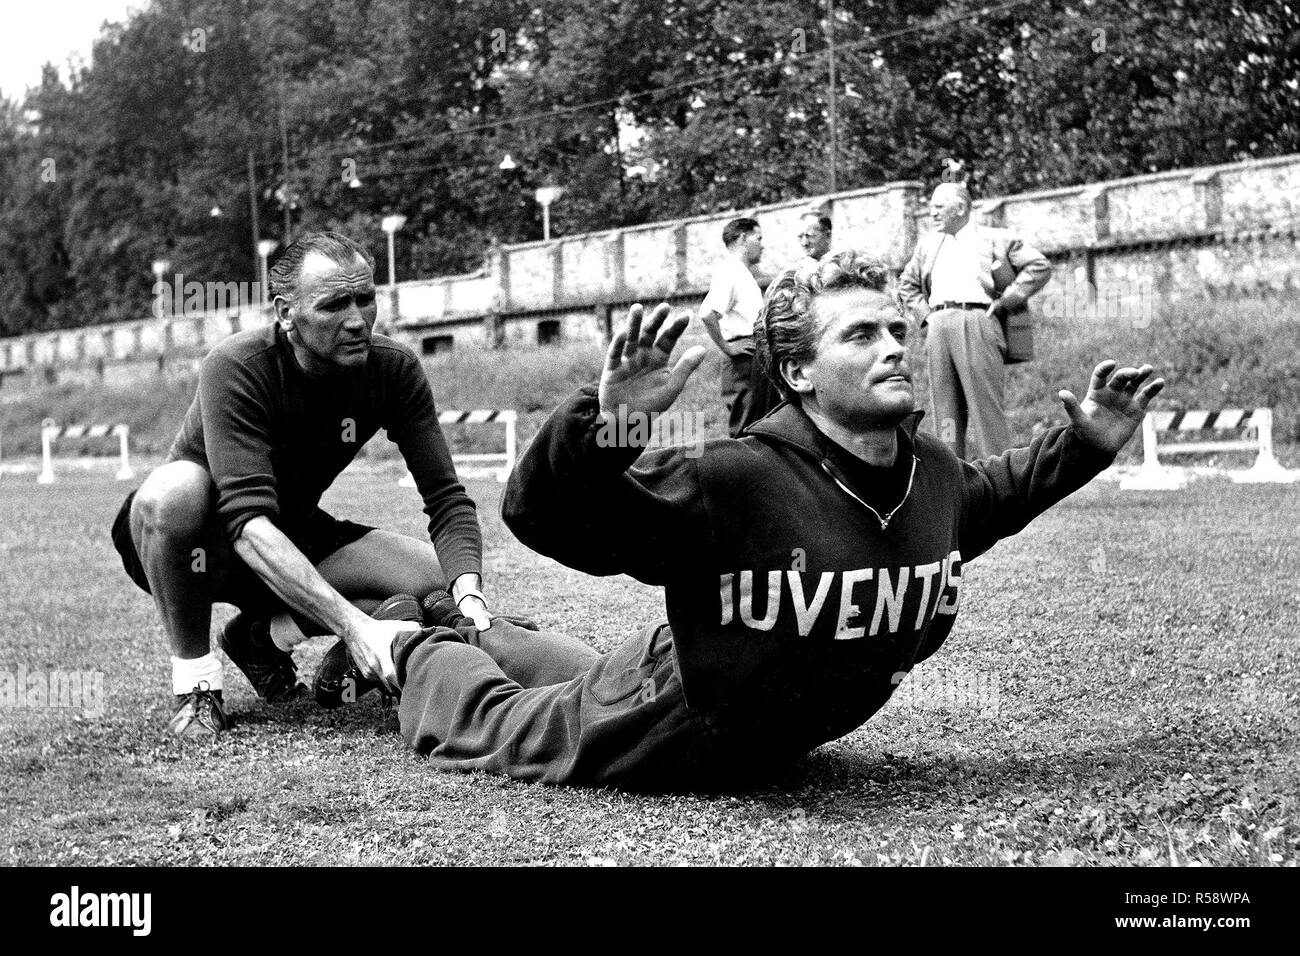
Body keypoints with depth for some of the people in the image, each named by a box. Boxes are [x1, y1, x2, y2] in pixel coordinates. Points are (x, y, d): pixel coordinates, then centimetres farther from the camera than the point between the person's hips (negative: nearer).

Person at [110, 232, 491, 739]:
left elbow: (446, 496, -17)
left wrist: (469, 594, -38)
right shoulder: (235, 368, -30)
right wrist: (354, 626, -50)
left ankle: (263, 632, 2)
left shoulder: (395, 369, -15)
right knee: (176, 488, -39)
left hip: (295, 535, 5)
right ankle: (194, 680, -17)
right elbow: (249, 523, -40)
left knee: (439, 577, -18)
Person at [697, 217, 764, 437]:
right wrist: (726, 348, -17)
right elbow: (707, 314, -25)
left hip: (756, 358, 10)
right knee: (742, 429, -9)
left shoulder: (745, 274, 20)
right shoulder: (728, 272, -11)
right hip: (742, 357, -10)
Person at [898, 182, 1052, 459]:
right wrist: (925, 314, 15)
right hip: (938, 326, 5)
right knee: (945, 407, 1)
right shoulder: (927, 244, 24)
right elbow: (907, 284, 33)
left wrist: (1003, 302, -3)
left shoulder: (995, 239, 9)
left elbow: (1040, 266, 3)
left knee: (986, 405, -9)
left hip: (977, 321, -5)